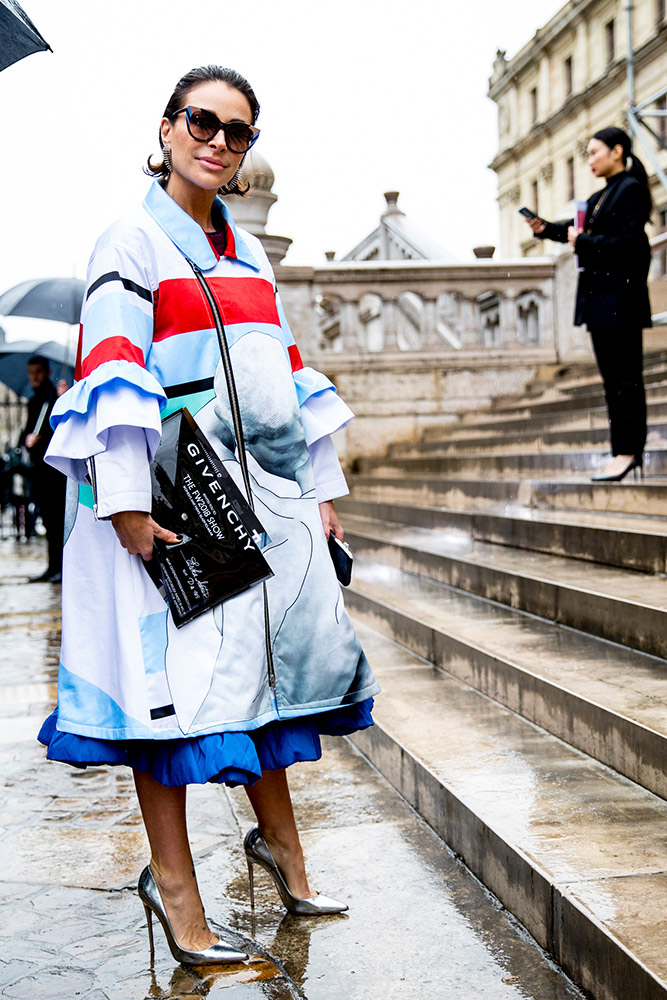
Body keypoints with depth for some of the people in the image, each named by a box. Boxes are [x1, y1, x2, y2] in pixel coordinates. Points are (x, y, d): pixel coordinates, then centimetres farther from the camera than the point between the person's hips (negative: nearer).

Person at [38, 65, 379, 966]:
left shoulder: (248, 252, 18)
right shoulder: (131, 243, -3)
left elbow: (287, 371, 19)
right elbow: (109, 375, -13)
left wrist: (321, 486, 16)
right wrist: (127, 502, -21)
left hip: (266, 489, 7)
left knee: (269, 652, 12)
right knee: (176, 676, -3)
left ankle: (279, 841, 30)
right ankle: (172, 881, 11)